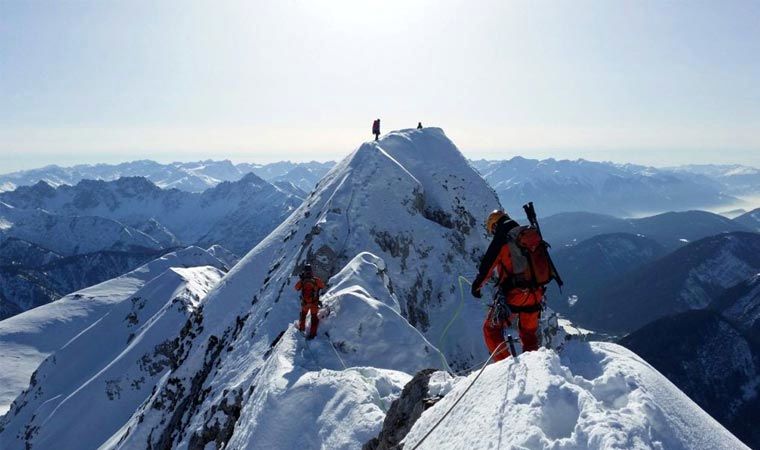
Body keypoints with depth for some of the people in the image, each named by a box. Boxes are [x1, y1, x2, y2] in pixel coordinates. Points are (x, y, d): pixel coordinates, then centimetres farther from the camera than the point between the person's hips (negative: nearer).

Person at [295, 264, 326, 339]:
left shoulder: (302, 281, -13)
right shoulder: (316, 280, -16)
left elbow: (296, 288, 6)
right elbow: (322, 286, 2)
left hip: (304, 303, 2)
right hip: (314, 303, -2)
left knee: (303, 314, 29)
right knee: (314, 318, 12)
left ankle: (301, 328, 43)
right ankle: (312, 333, 8)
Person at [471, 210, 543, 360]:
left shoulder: (501, 239, -5)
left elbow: (487, 265, -5)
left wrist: (476, 285, 8)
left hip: (513, 293, -7)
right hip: (535, 293, 7)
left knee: (491, 329, 4)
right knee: (529, 334, 22)